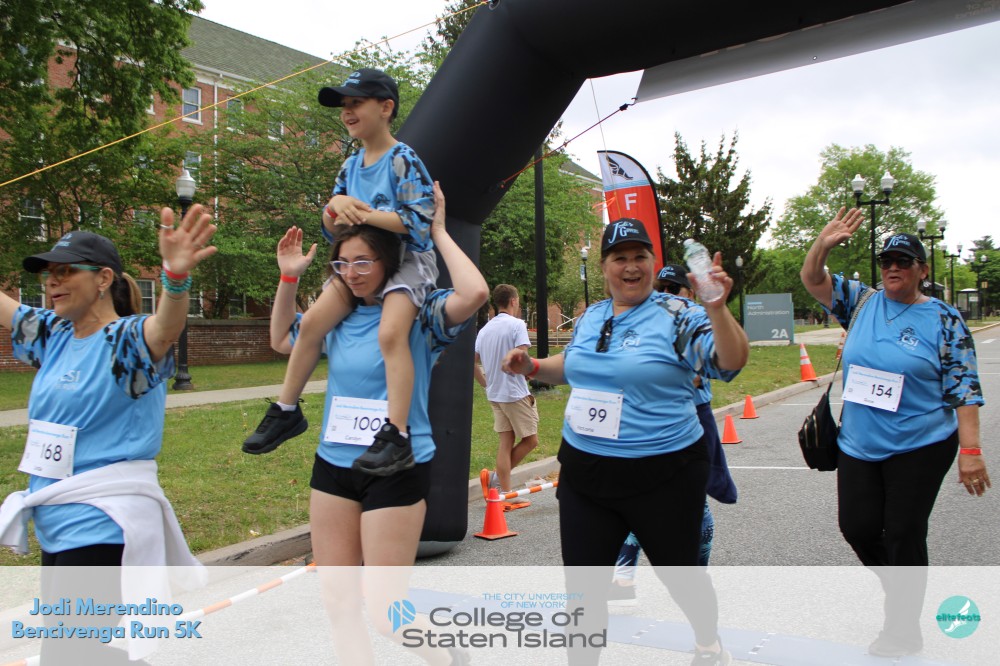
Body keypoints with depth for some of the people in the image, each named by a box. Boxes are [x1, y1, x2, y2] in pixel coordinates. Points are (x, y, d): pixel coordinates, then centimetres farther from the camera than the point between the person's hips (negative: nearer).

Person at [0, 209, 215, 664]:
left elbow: (167, 327, -35)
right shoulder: (53, 334, 8)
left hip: (102, 529, -8)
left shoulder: (127, 340, -14)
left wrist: (177, 276, -55)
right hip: (57, 531, 8)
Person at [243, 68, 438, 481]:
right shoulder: (351, 165, 13)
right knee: (313, 320, -6)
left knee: (391, 332, -30)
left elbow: (419, 221, -19)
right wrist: (337, 205, -11)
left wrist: (360, 212, -19)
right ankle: (286, 411, 8)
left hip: (408, 260, -7)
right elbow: (331, 230, 13)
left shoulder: (403, 160, -8)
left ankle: (396, 435, -29)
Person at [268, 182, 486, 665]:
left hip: (398, 468, -6)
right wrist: (289, 277, 8)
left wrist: (438, 233, -16)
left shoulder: (420, 315, -10)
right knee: (338, 601, 12)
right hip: (333, 464, 6)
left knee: (384, 610, -1)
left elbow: (475, 292, -28)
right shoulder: (339, 317, 6)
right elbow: (281, 340, 20)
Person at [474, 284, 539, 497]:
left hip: (494, 394, 8)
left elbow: (473, 362, 13)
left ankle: (504, 491, 10)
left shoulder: (485, 329, 11)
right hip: (515, 392, -7)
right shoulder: (517, 325, -11)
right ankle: (497, 478, 2)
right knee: (530, 440, 5)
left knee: (506, 441, 10)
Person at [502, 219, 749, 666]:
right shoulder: (589, 318, 6)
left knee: (678, 570, 17)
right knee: (582, 582, 10)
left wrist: (717, 308, -36)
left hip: (663, 475, -4)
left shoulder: (677, 317, -11)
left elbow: (732, 362, -21)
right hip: (583, 471, 5)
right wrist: (531, 366, 6)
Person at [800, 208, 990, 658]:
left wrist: (971, 451, -12)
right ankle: (903, 590, 35)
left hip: (920, 447, -4)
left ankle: (903, 631, 21)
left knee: (904, 535, 3)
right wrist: (825, 242, -19)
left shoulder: (944, 319, -4)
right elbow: (812, 279, 0)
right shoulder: (861, 302, 5)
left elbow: (964, 388, -6)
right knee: (857, 526, 5)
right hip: (858, 445, 4)